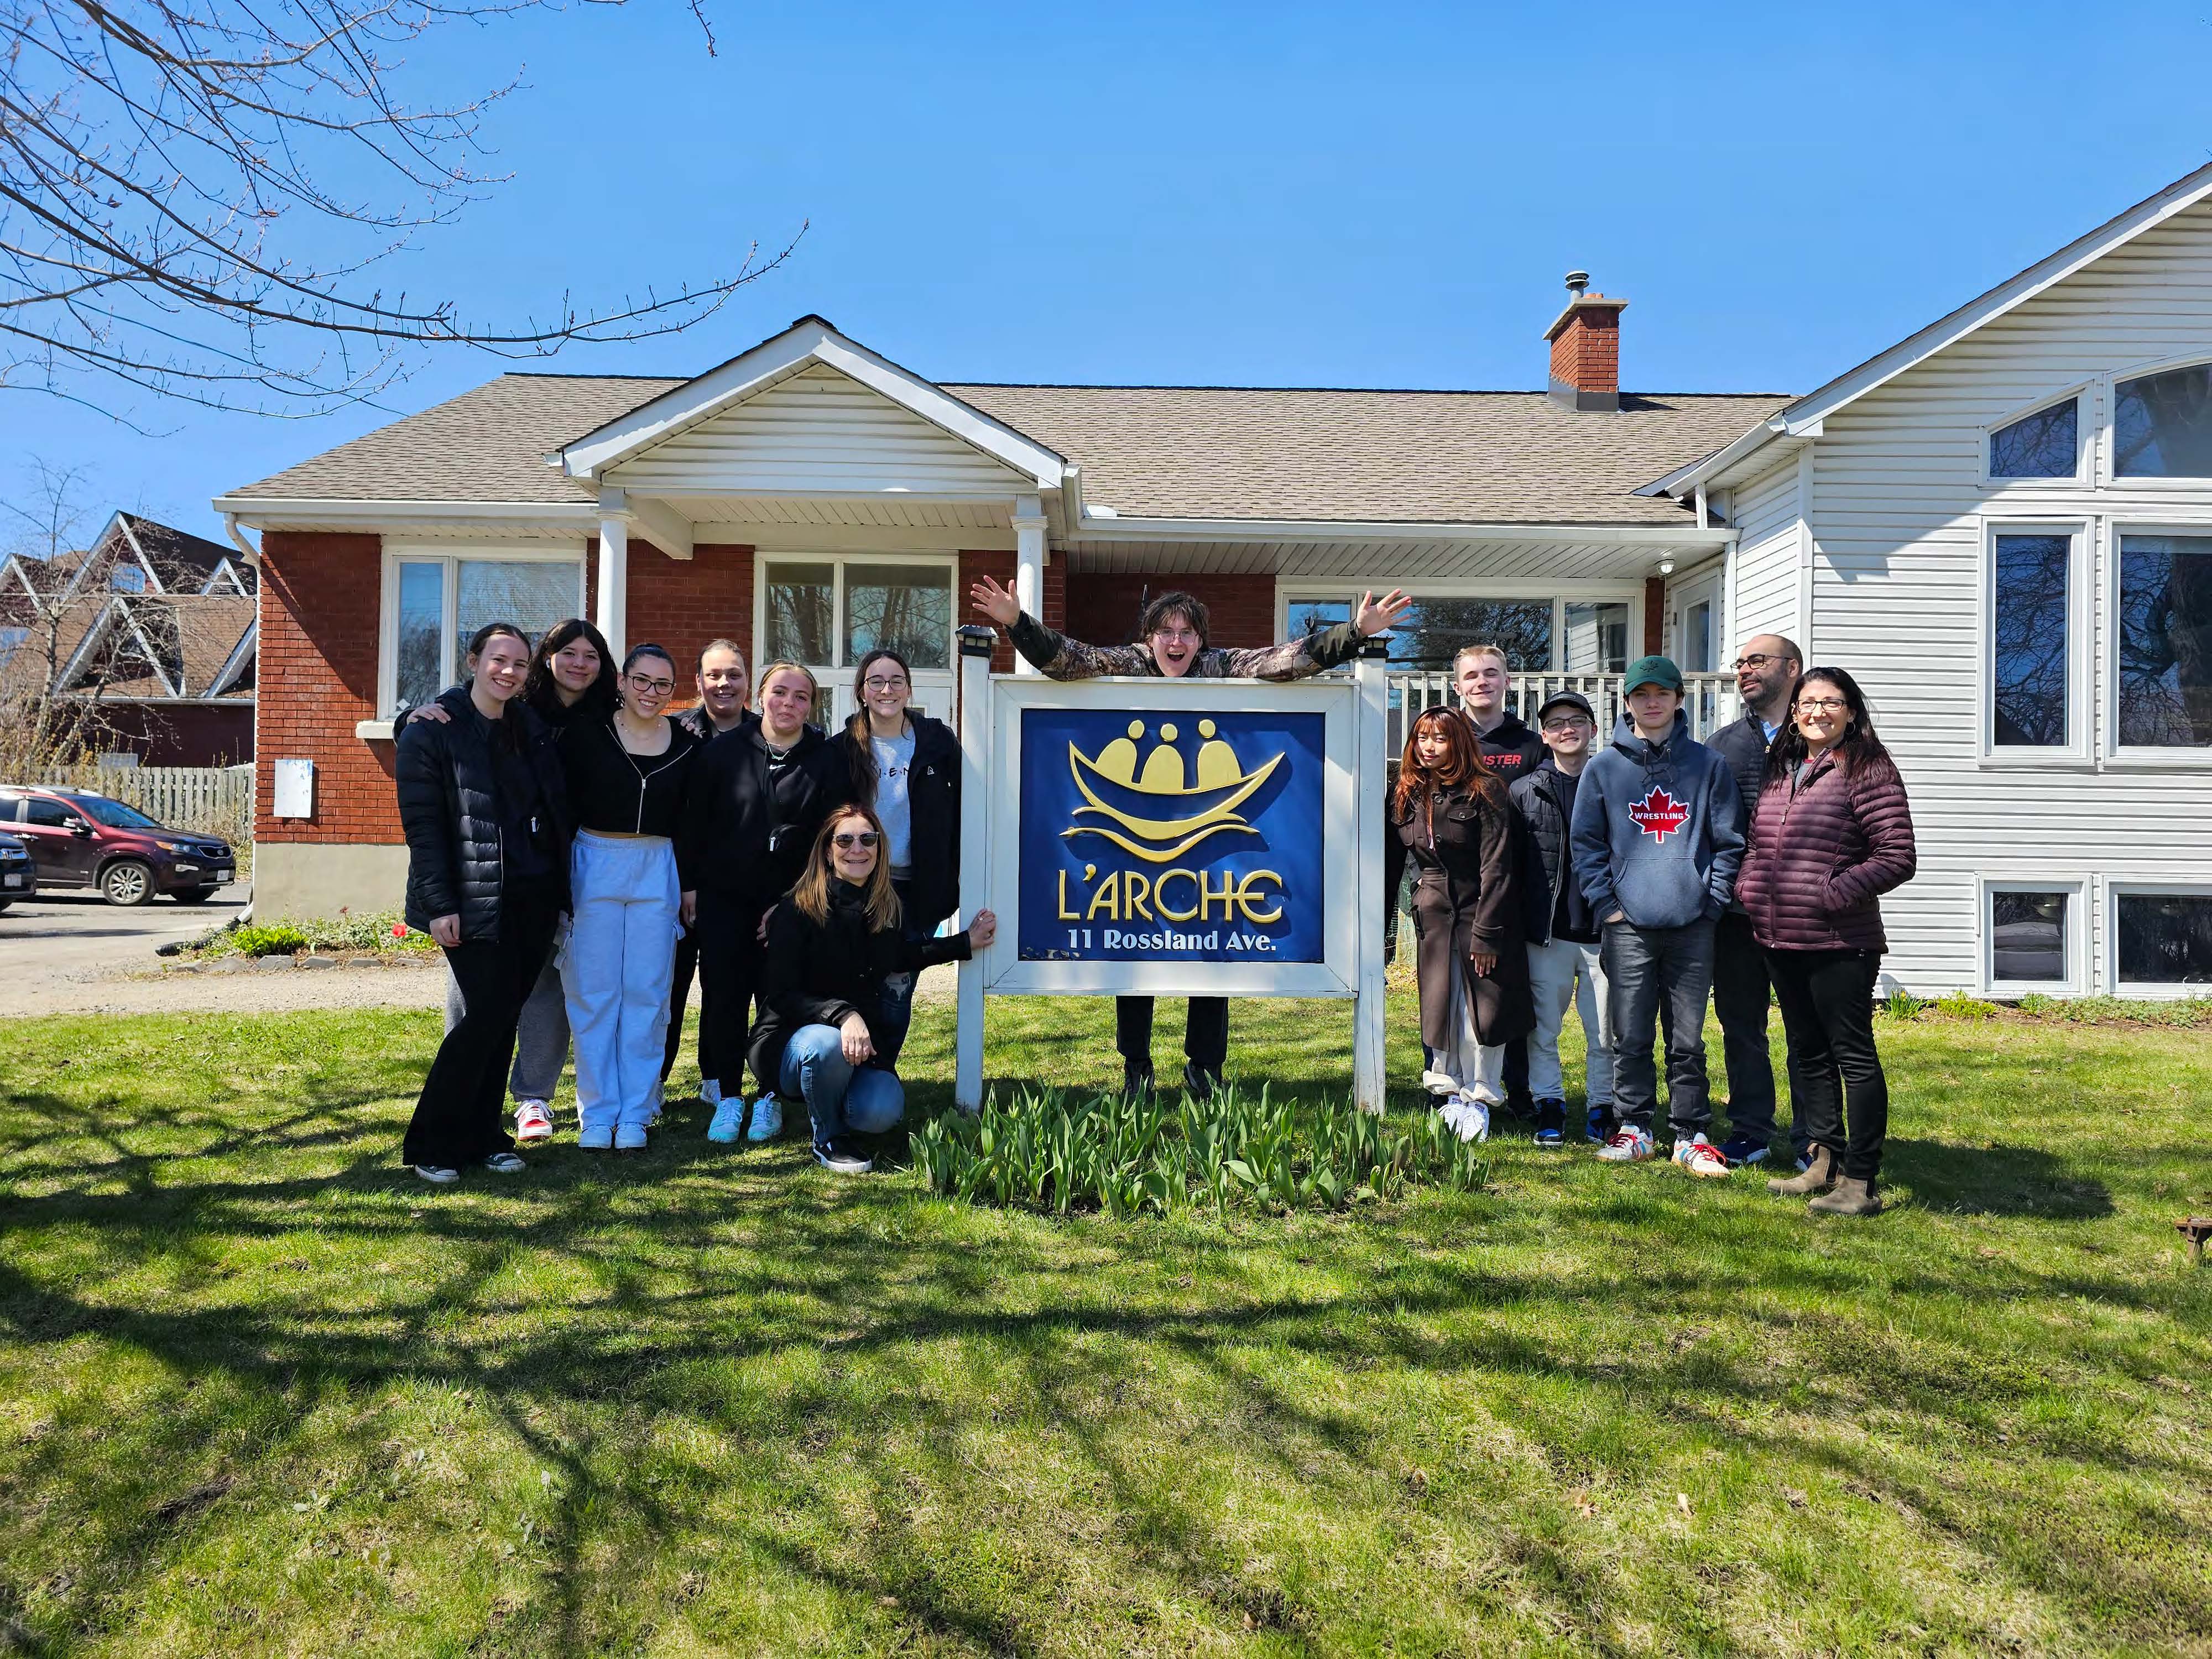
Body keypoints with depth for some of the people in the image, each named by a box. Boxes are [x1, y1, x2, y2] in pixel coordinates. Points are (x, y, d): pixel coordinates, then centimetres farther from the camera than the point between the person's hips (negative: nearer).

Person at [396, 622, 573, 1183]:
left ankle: (483, 1136, 20)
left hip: (534, 900, 6)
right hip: (475, 902, -6)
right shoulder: (431, 730, -4)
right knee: (486, 1015, -9)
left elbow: (557, 811, 16)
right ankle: (430, 1145, 5)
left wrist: (561, 891, 11)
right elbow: (422, 824, -9)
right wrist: (439, 904, -15)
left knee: (504, 1017, 9)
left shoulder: (533, 727, 13)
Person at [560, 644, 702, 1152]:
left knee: (646, 994, 3)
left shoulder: (686, 745, 5)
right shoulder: (587, 732, -1)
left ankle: (636, 1114, 12)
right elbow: (563, 804, -1)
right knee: (593, 992, 2)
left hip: (657, 872, 2)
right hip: (594, 865, -1)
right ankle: (598, 1112, 12)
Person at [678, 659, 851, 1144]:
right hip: (723, 899, 1)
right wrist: (689, 885, 2)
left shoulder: (827, 761, -2)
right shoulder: (724, 750, 2)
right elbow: (692, 823, 6)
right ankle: (729, 1098, 15)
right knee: (724, 997, 2)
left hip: (789, 904, -1)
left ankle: (770, 1099, 17)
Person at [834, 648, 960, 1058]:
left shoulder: (938, 742, 0)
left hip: (916, 889, -1)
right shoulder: (843, 748, 2)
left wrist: (956, 878, -1)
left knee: (897, 990, 3)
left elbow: (960, 814, 3)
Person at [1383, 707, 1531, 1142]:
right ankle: (1449, 1092, 20)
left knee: (1483, 1005, -1)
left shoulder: (1484, 791, -11)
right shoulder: (1406, 795, 4)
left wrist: (1486, 933, -17)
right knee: (1438, 1006, 8)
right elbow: (1390, 864, 9)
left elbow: (1496, 867, -14)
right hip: (1431, 915, 4)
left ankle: (1480, 1097, 12)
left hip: (1481, 913, -4)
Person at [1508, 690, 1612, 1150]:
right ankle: (1550, 1104, 20)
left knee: (1605, 1031, 5)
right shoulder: (1524, 792, 6)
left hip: (1603, 931, 0)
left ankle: (1601, 1108, 21)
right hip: (1547, 932, 1)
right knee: (1543, 1025, 7)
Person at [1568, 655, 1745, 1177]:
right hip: (1628, 924, 0)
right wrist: (1605, 902, -1)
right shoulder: (1603, 768, 6)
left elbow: (1729, 841, 8)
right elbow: (1586, 842, 8)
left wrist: (1713, 899, 0)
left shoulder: (1709, 765, 6)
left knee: (1688, 1040, 6)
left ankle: (1691, 1134, 16)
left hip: (1692, 924, 0)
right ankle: (1633, 1128, 16)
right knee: (1631, 1037, 5)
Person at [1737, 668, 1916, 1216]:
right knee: (1806, 1054, 15)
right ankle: (1824, 1161, 26)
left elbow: (1897, 857, -13)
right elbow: (1759, 846, 24)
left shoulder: (1867, 769, -8)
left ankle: (1860, 1181, 6)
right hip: (1781, 939, 8)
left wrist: (1833, 893, -17)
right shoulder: (1781, 770, 15)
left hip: (1839, 944, -8)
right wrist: (1751, 891, 7)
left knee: (1853, 1056, -1)